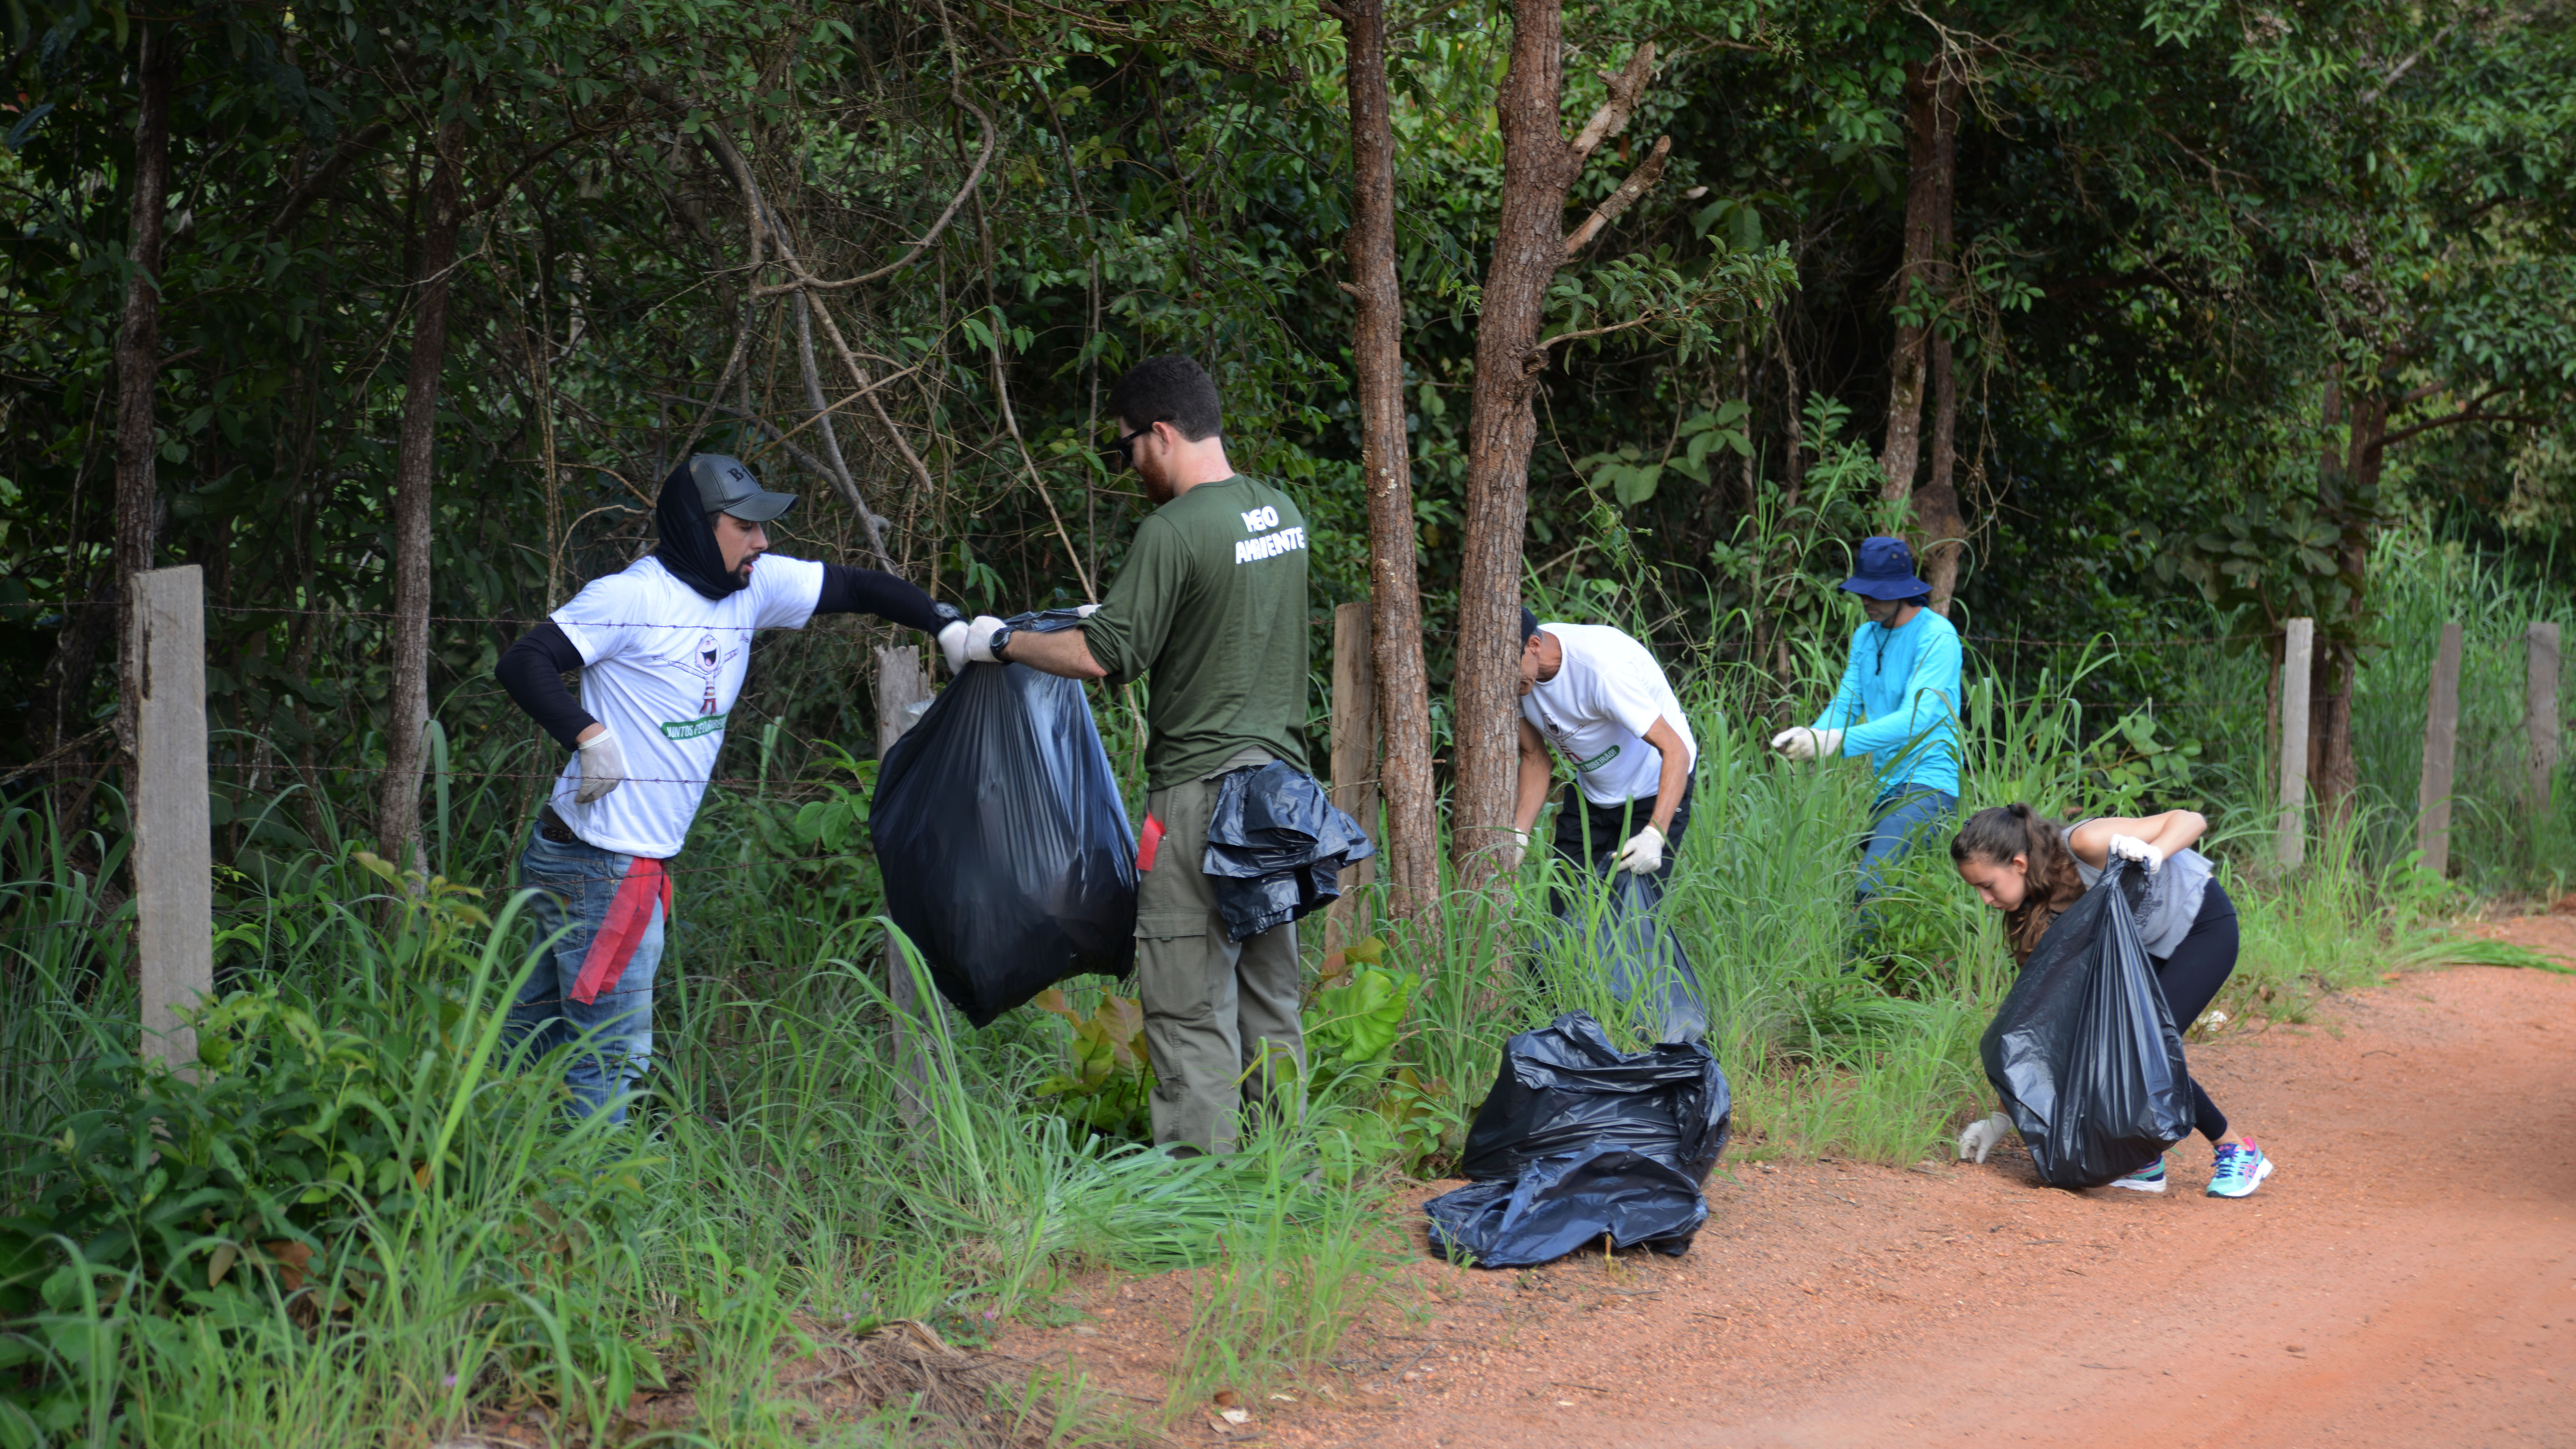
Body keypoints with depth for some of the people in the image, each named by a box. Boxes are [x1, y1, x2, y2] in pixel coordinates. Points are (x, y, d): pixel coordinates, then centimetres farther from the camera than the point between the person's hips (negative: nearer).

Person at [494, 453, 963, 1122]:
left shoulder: (754, 586, 8)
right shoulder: (631, 597, -15)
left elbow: (852, 587, 15)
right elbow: (521, 664, -19)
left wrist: (947, 625, 3)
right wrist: (590, 737, -29)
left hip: (643, 862, 8)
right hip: (601, 865, -8)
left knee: (546, 1033, 15)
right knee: (613, 1050, -7)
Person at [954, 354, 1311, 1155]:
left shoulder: (1174, 532, -15)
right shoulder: (1281, 511, 10)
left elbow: (1101, 657, -15)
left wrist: (1001, 642, 0)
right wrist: (1120, 616, 29)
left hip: (1202, 790, -8)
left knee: (1188, 999, -3)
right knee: (1269, 988, 14)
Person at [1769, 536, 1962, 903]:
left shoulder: (1937, 637, -12)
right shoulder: (1865, 637, 14)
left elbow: (1916, 720, -23)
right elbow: (1846, 704, 9)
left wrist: (1838, 742, -32)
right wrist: (1809, 736, -14)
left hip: (1928, 782, -8)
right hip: (1882, 783, 8)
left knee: (1868, 887, -26)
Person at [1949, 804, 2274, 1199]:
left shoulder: (2084, 844, -31)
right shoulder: (2035, 910, -9)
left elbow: (2190, 820, -26)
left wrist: (2153, 854, -49)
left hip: (2204, 926, -7)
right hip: (2143, 943, 7)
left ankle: (2239, 1152, 0)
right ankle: (2146, 1164, 2)